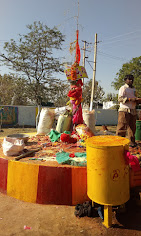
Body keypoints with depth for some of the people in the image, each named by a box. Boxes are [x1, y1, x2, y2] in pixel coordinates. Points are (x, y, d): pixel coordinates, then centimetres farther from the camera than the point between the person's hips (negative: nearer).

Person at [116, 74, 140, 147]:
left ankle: (132, 142, 15)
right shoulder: (123, 88, -3)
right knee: (122, 127, -8)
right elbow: (120, 99, -14)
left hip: (133, 111, 7)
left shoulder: (133, 89, 21)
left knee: (132, 127, 7)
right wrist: (130, 99, -22)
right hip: (124, 110, -7)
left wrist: (137, 100, 7)